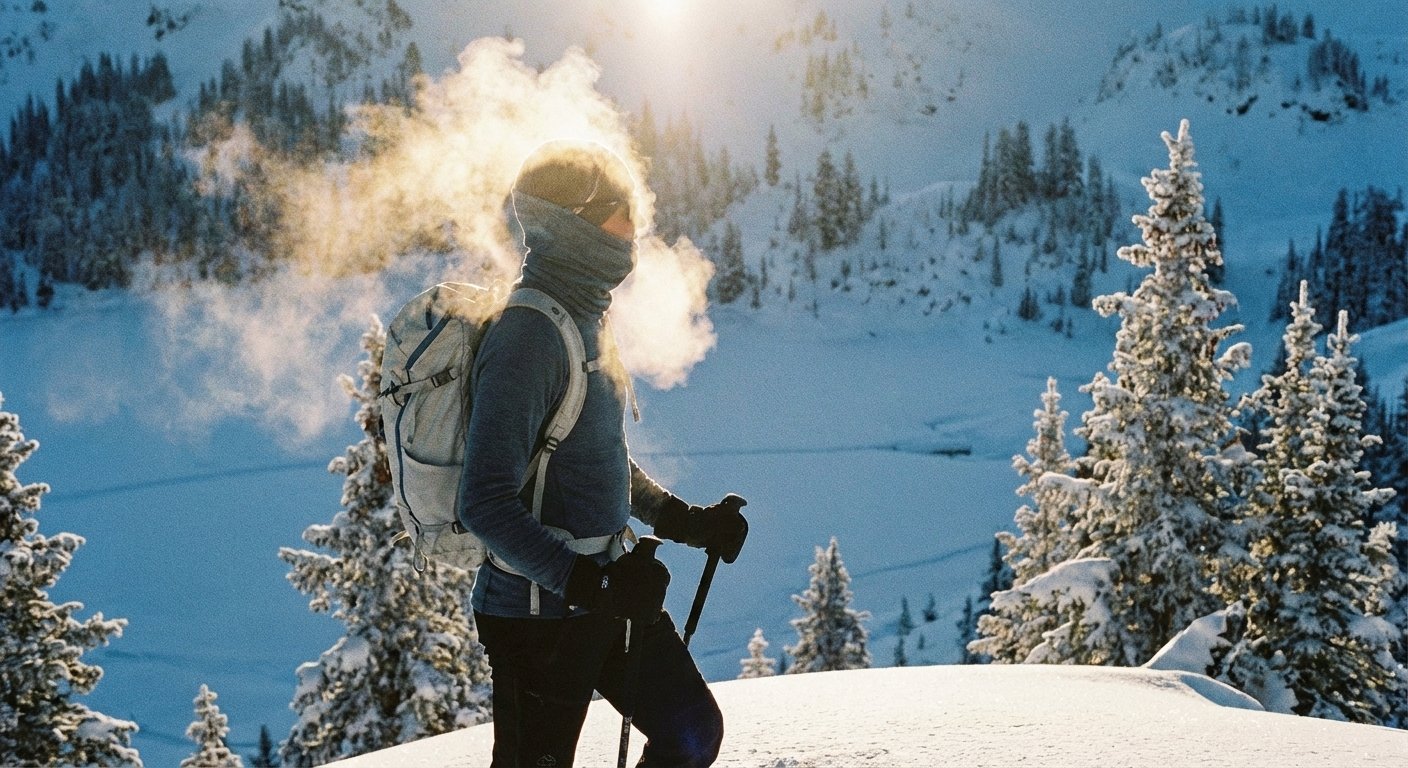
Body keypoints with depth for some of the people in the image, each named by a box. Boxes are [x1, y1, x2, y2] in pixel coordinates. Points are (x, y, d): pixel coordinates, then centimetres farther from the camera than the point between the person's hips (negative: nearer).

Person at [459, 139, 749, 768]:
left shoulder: (586, 320, 9)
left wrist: (686, 521, 13)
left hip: (604, 589, 9)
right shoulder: (526, 338, -21)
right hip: (541, 609, -9)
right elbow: (486, 505, -26)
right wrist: (590, 582, -31)